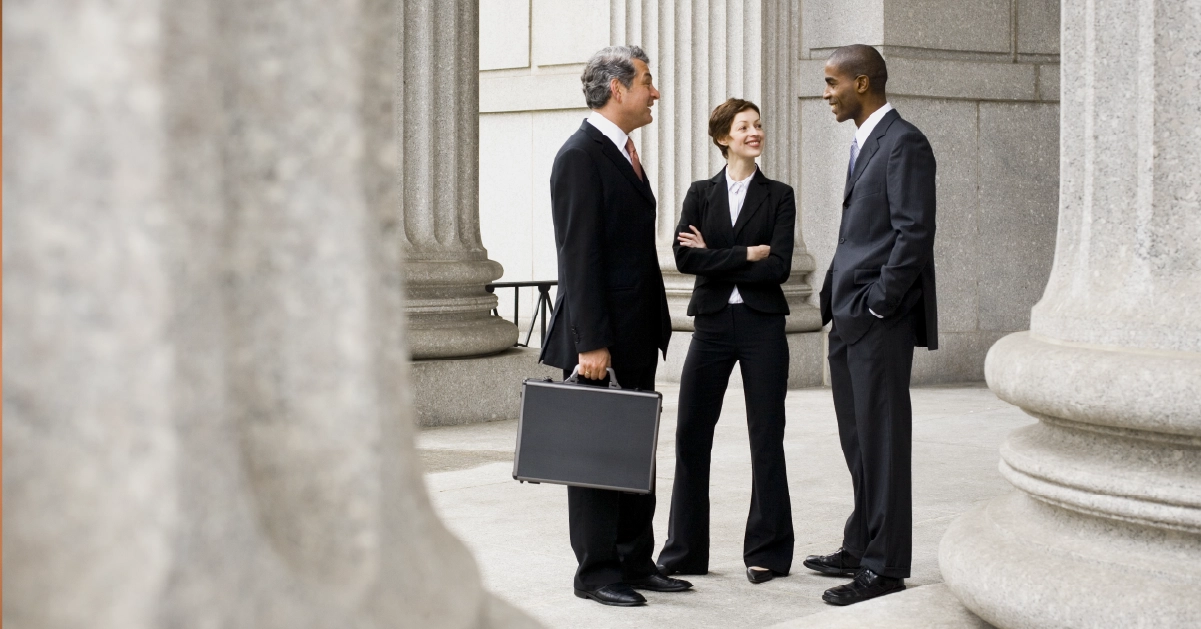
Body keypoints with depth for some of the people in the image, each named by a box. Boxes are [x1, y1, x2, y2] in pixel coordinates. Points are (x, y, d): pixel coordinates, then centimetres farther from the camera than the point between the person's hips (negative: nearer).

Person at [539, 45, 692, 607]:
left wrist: (656, 326, 15)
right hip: (599, 338, -9)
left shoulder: (624, 153, 16)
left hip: (636, 338, 9)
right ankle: (596, 571, 8)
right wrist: (590, 343, -22)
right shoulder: (581, 156, -13)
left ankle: (635, 562, 21)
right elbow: (579, 256, -19)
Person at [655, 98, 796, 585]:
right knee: (691, 435, 1)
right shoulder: (701, 194, 8)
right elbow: (684, 256, -7)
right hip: (711, 322, 2)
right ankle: (684, 550, 11)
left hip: (762, 325, -1)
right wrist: (747, 254, -11)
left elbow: (779, 267, -9)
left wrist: (716, 258, -7)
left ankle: (766, 552, 12)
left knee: (766, 439, 2)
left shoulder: (778, 196, 3)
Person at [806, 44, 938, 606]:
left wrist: (878, 303, -17)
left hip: (880, 321, -9)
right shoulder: (865, 143, 18)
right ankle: (861, 549, 24)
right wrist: (836, 298, 13)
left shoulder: (904, 143, -11)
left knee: (882, 440, -4)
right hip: (850, 318, 10)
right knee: (858, 440, 15)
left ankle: (885, 566, 1)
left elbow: (915, 234, -18)